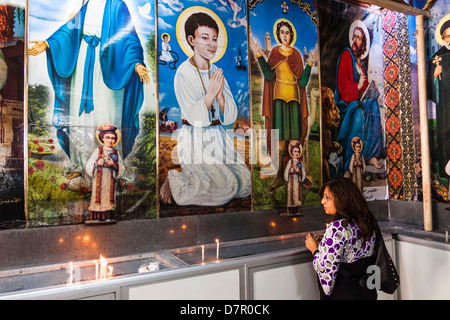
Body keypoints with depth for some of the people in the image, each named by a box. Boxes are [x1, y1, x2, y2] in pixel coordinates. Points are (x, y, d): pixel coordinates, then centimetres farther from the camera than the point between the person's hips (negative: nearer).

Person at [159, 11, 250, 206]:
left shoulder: (217, 72, 8)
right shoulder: (183, 73, -9)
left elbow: (231, 117, 1)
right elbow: (194, 116, -17)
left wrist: (220, 95, -14)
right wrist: (211, 93, -19)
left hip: (218, 137, 6)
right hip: (194, 140, -6)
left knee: (245, 184, -3)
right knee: (224, 186, -19)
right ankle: (174, 181, 3)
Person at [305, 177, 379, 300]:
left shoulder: (337, 227, -26)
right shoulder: (367, 222, -1)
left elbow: (326, 269, -25)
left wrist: (315, 249, -8)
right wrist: (323, 243, 7)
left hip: (342, 294, -7)